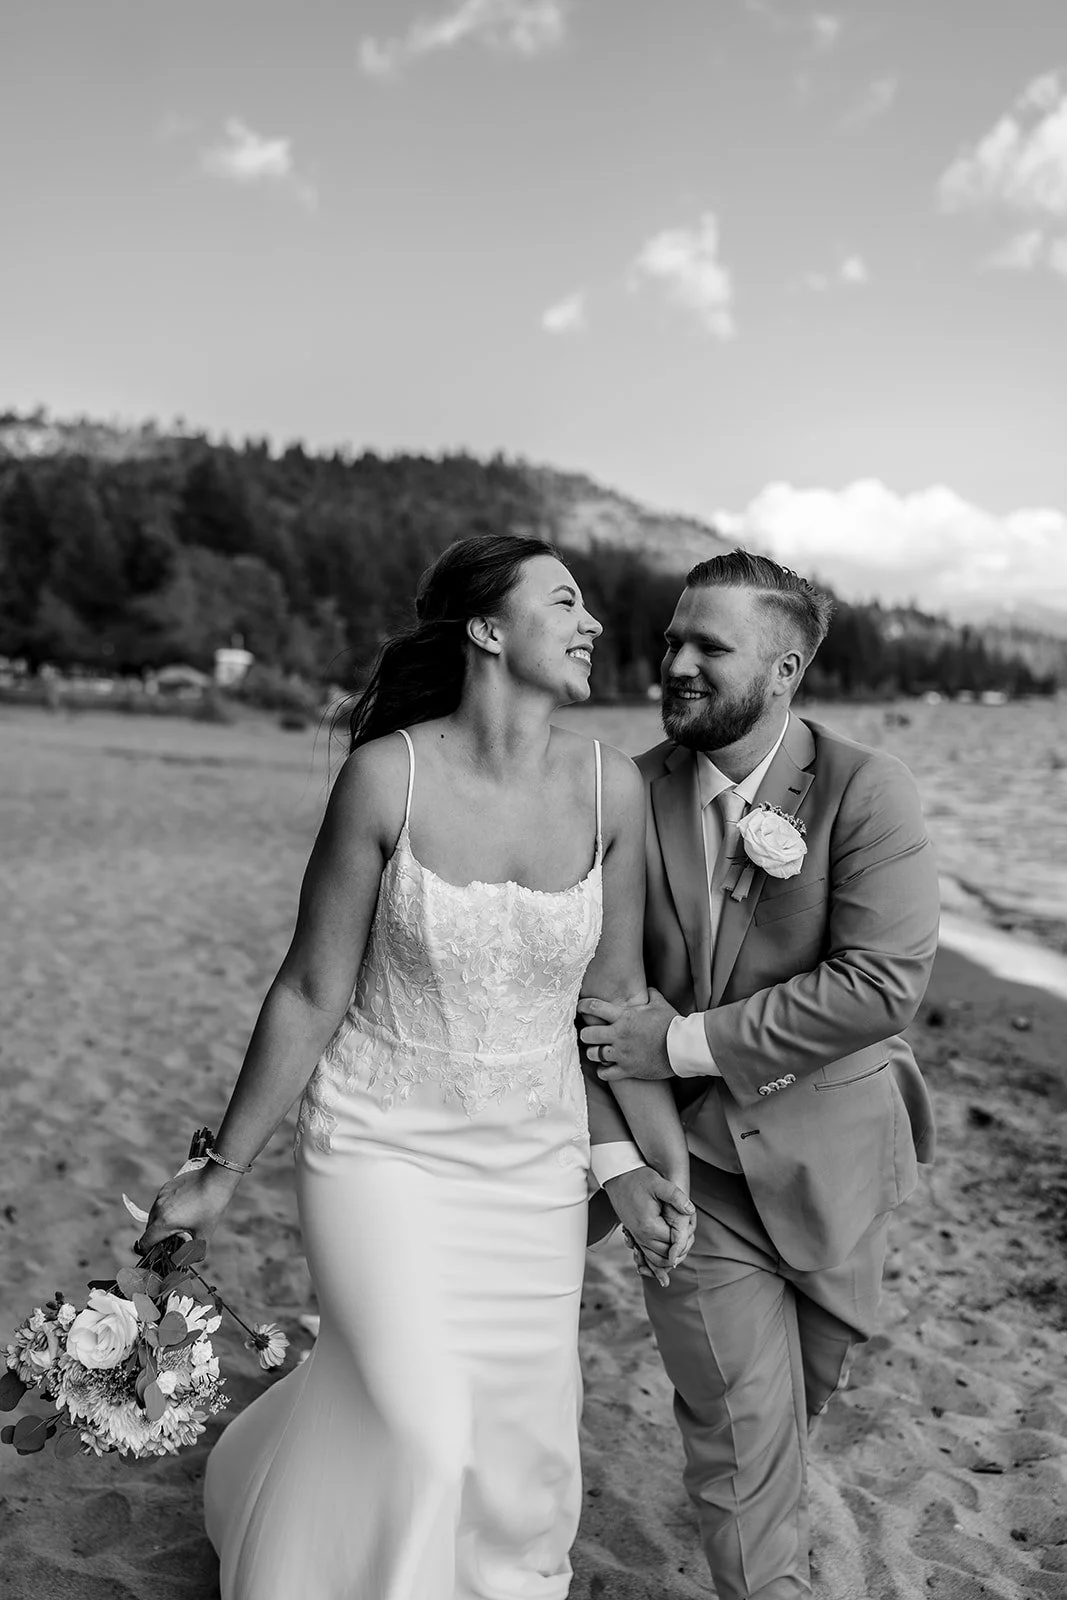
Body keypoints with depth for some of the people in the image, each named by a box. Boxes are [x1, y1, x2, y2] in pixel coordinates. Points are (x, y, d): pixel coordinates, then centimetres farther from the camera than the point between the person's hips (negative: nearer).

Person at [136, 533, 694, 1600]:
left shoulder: (610, 787, -7)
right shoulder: (388, 775, -16)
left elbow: (614, 994, 3)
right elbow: (310, 995, -8)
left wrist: (662, 1163, 5)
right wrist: (222, 1171, -2)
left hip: (536, 1166, 4)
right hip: (383, 1152, -3)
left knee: (523, 1459, 12)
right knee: (419, 1439, -13)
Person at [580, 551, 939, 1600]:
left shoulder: (863, 791, -14)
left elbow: (883, 982, -23)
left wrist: (684, 1044, -23)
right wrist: (610, 1145, -13)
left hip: (829, 1154, 0)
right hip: (691, 1161, 0)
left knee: (798, 1395, 23)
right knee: (738, 1425, 3)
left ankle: (760, 1501, 54)